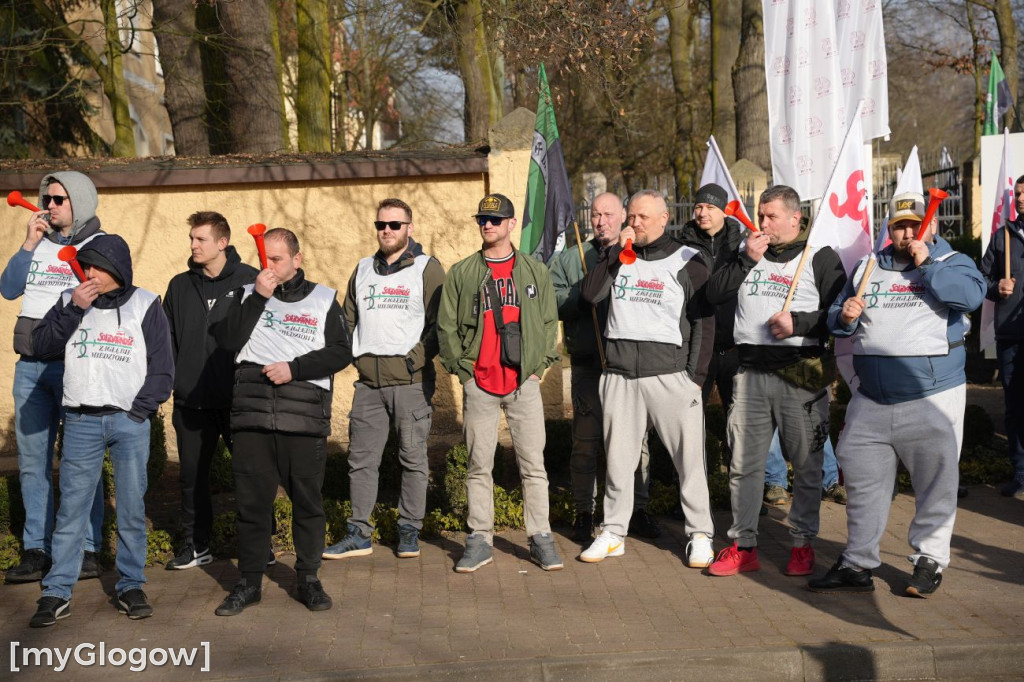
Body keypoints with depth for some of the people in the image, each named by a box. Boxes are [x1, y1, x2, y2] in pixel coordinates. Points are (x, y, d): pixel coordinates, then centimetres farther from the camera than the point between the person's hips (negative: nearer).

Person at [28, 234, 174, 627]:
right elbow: (41, 345, -3)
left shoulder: (145, 306, 1)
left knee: (132, 509, 3)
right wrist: (73, 309, -13)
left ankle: (131, 586, 14)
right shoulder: (71, 301, 7)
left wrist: (138, 411, -5)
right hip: (81, 421, 1)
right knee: (71, 509, 0)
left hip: (130, 421, -1)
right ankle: (57, 593, 5)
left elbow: (162, 370, 3)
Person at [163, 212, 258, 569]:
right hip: (191, 399, 4)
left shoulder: (249, 280, -3)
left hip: (238, 398, -4)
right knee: (192, 474, 10)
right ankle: (196, 545, 22)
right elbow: (166, 337, 14)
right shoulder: (180, 285, 10)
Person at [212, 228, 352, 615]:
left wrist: (294, 369, -9)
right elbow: (227, 341, -2)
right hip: (251, 415, 1)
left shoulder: (323, 299, 8)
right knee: (251, 500, 5)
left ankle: (308, 579, 18)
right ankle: (249, 582, 17)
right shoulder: (247, 294, 12)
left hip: (305, 418, -1)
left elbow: (341, 351, 0)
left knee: (307, 499, 4)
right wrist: (257, 297, -8)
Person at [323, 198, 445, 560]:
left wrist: (415, 358, -12)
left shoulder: (427, 269, 1)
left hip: (411, 381, -4)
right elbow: (348, 320, 21)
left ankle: (410, 530, 14)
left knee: (413, 458, 3)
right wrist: (354, 354, 6)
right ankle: (359, 533, 13)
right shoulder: (363, 270, 16)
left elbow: (439, 323, -4)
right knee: (361, 459, 5)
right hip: (368, 381, 5)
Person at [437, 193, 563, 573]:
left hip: (525, 383, 0)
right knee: (479, 466, 5)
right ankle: (480, 541, 12)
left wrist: (539, 366, 0)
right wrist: (462, 369, -2)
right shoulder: (461, 274, 7)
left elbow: (550, 322, 10)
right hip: (478, 384, 0)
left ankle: (541, 538, 9)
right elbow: (446, 326, 7)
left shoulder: (535, 271, 9)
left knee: (533, 465, 1)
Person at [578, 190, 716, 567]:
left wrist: (696, 376, -5)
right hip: (620, 374, 3)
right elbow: (590, 294, -3)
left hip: (670, 373, -3)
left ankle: (700, 535, 10)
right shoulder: (618, 256, 12)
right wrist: (615, 250, -8)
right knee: (618, 457, 9)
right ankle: (613, 534, 19)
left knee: (689, 458, -1)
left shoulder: (688, 261, 2)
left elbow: (704, 322, 0)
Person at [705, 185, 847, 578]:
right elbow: (714, 295, 6)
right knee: (744, 464, 4)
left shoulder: (819, 257, 2)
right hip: (751, 372, 4)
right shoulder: (750, 254, 16)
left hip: (800, 374, -4)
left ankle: (802, 545, 15)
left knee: (806, 465, 3)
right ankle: (742, 546, 12)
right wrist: (746, 261, -3)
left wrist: (799, 323, -16)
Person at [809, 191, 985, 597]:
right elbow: (837, 319, 19)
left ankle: (929, 561, 17)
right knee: (862, 481, 7)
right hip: (870, 402, 4)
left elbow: (971, 294, -18)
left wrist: (925, 265, -14)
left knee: (936, 483, 2)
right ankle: (856, 565, 16)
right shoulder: (867, 268, 15)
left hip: (933, 397, -4)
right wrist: (845, 316, -4)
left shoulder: (952, 263, 4)